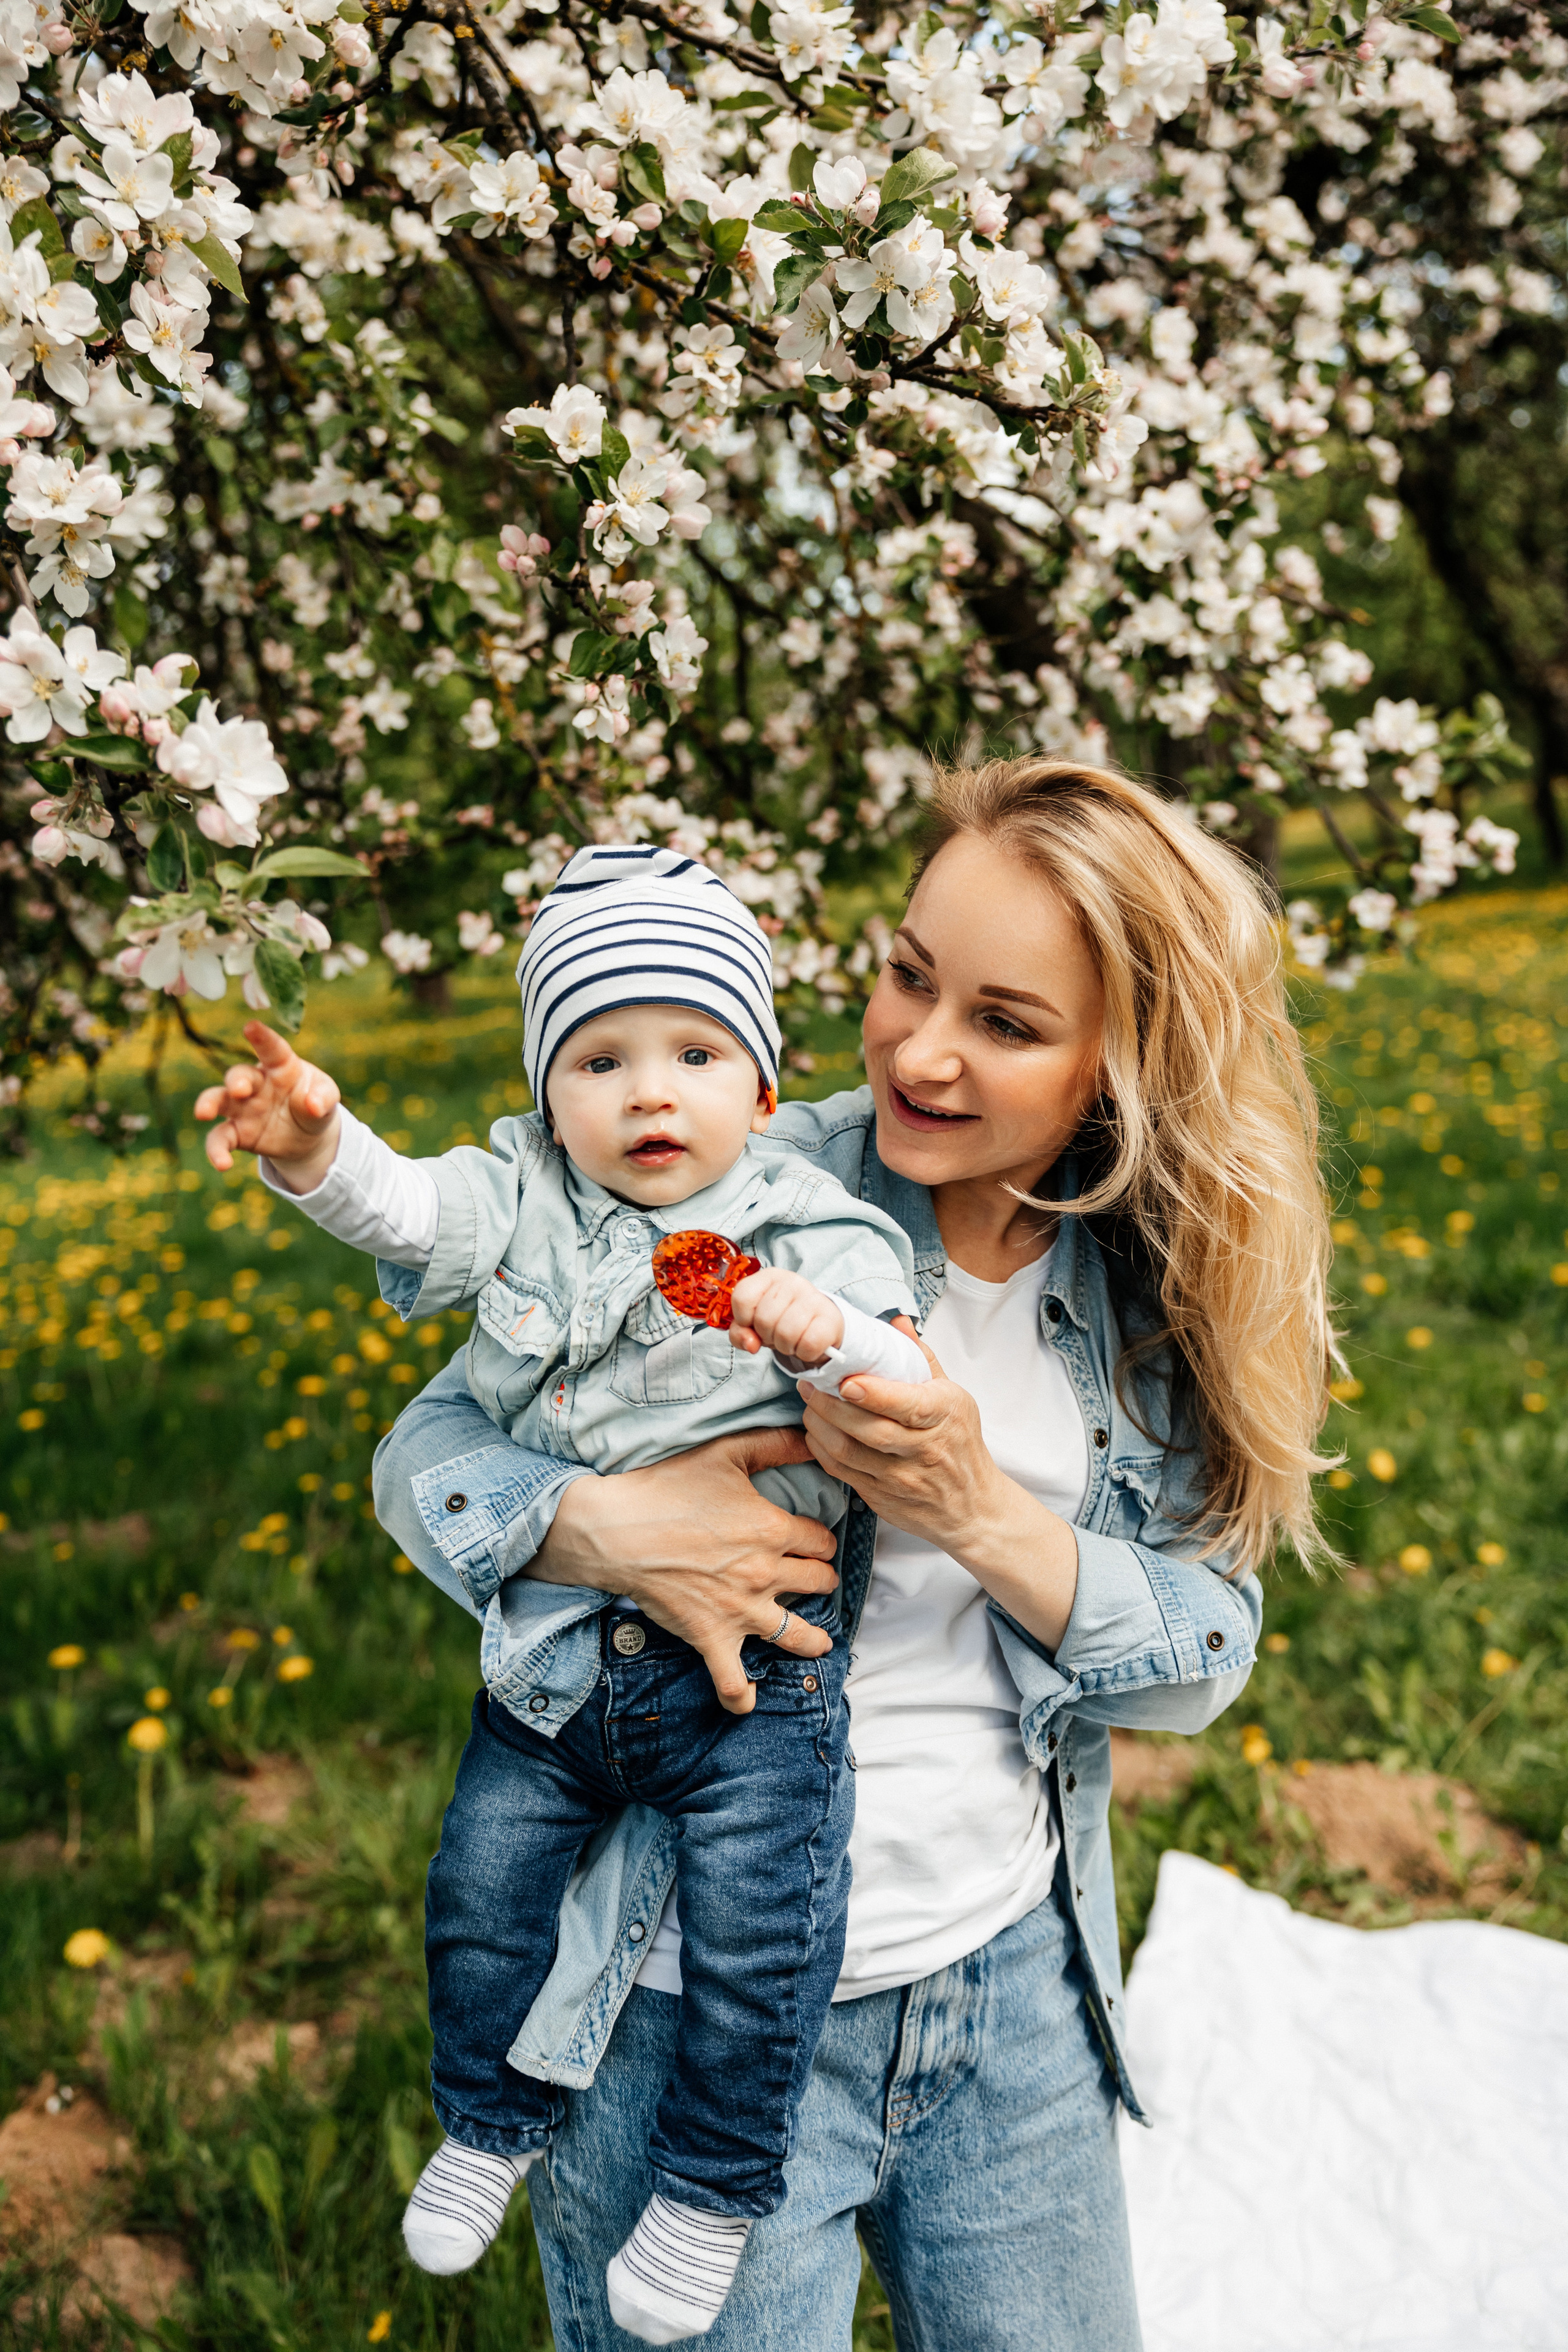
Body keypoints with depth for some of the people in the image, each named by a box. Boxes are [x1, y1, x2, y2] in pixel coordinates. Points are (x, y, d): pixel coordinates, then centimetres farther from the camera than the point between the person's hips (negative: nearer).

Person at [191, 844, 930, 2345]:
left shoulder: (821, 1239, -7)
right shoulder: (519, 1204, 1)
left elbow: (913, 1412, -13)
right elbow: (398, 1206, -13)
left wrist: (826, 1339, -33)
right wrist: (309, 1138, -34)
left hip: (743, 1669, -3)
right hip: (550, 1657, 4)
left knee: (755, 1939, -4)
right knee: (483, 1893, 14)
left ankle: (715, 2184, 24)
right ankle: (493, 2119, 43)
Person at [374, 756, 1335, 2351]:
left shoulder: (1158, 1291, -3)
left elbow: (1204, 1653, -5)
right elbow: (427, 1450, -8)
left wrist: (976, 1512, -22)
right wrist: (606, 1524, -29)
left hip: (1014, 1987, 4)